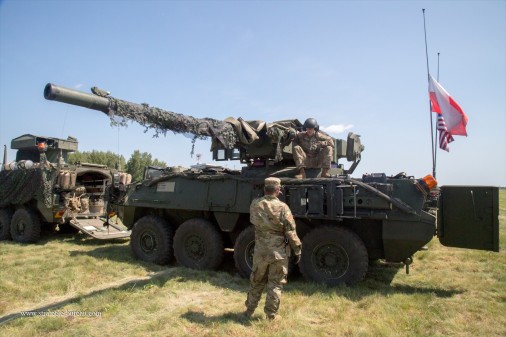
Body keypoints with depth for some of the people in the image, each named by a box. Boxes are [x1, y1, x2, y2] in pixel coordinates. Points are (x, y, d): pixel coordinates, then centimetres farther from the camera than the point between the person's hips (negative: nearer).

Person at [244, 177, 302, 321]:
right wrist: (297, 250, 0)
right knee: (275, 284, 11)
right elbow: (291, 232, -12)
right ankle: (271, 315, 18)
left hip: (260, 251, 3)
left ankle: (249, 310, 31)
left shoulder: (255, 205, -6)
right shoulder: (282, 207, -15)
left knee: (256, 281, 20)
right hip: (279, 252, -3)